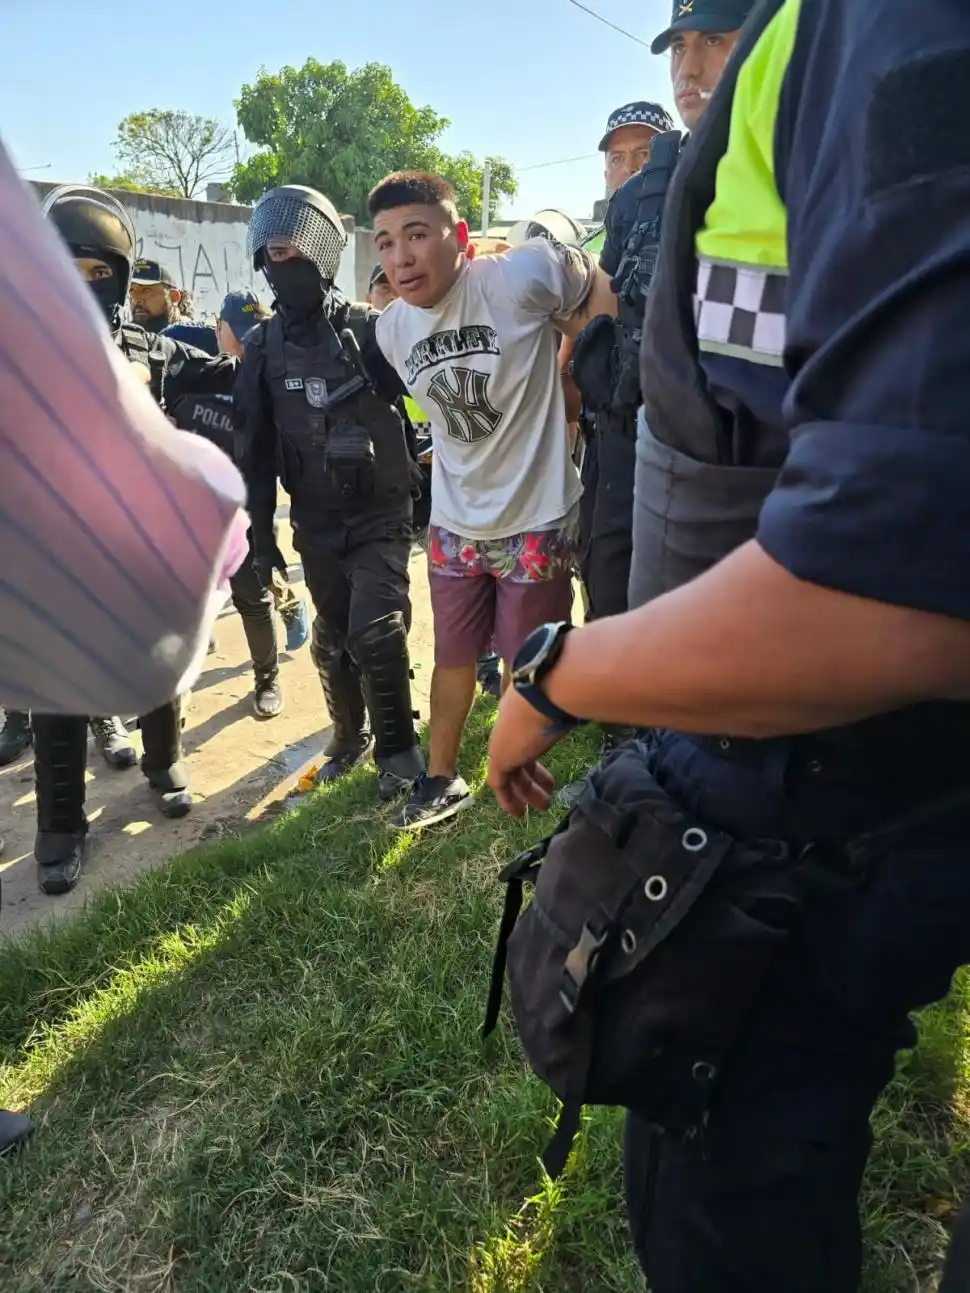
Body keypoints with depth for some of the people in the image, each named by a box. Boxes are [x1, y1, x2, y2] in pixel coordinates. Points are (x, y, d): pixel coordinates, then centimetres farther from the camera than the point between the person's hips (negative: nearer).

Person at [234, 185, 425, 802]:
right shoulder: (263, 346, 4)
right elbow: (256, 445, 5)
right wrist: (261, 530, 3)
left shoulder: (370, 328, -7)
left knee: (376, 634, -12)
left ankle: (397, 747, 9)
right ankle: (350, 735, 35)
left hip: (379, 513, -4)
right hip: (315, 521, 4)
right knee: (333, 641, 13)